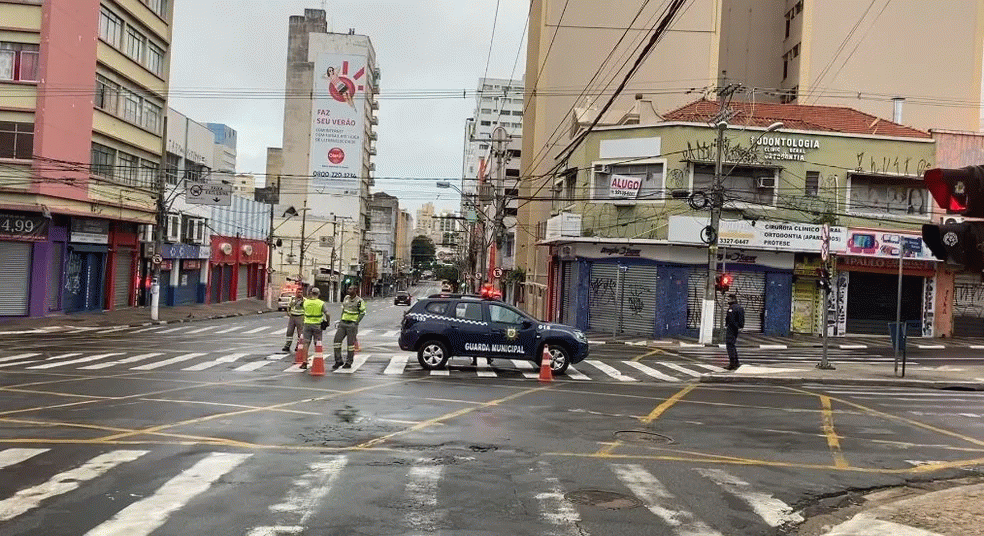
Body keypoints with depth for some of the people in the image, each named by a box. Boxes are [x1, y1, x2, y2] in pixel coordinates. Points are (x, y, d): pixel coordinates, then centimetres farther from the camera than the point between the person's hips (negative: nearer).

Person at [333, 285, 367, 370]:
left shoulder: (359, 301, -7)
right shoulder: (346, 298, 11)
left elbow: (362, 313, -4)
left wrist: (356, 322, -13)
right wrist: (341, 320, 16)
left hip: (352, 324, -6)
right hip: (343, 323, 6)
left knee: (350, 343, 0)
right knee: (337, 340, -3)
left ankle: (349, 363, 10)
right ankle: (338, 361, 6)